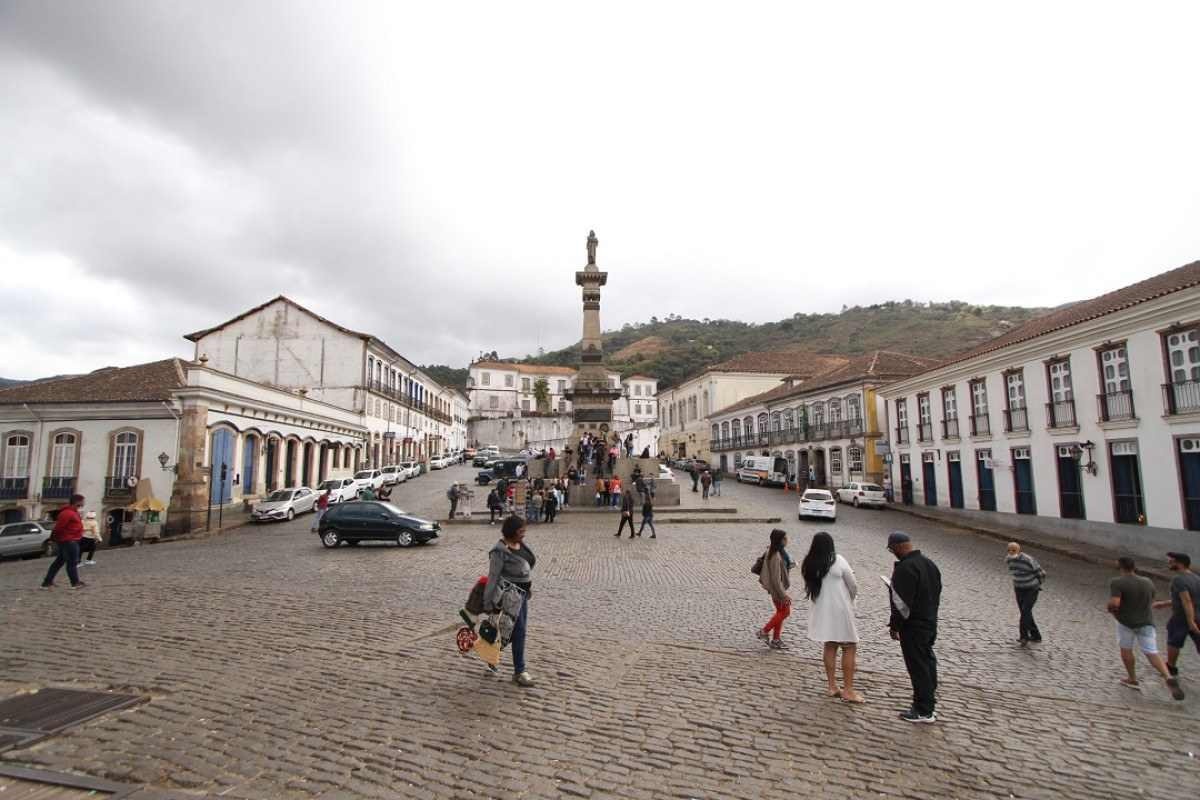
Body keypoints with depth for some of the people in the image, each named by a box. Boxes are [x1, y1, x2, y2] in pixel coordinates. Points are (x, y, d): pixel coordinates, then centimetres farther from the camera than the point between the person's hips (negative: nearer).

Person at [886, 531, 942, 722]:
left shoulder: (905, 568, -23)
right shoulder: (929, 563, 7)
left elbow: (901, 602, -23)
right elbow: (937, 593, 17)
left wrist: (894, 625, -12)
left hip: (913, 626, -9)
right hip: (930, 622, 10)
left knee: (918, 667, 0)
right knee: (927, 662, 19)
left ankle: (923, 711, 8)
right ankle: (928, 703, 32)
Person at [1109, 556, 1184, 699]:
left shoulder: (1117, 583, -16)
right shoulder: (1147, 582, 4)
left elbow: (1114, 603, -25)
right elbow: (1151, 603, 17)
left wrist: (1110, 609, -4)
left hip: (1126, 621, -4)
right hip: (1147, 622, 4)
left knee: (1125, 649, 15)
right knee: (1152, 653, 2)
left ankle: (1132, 680, 22)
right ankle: (1168, 678, -19)